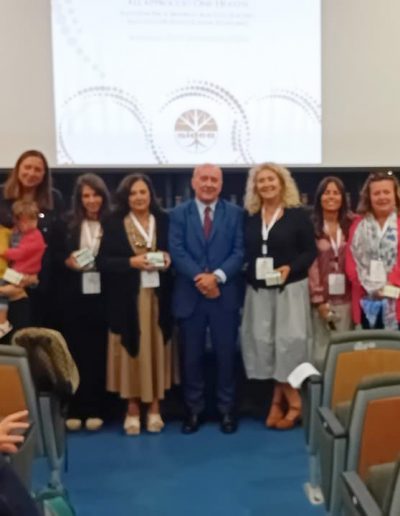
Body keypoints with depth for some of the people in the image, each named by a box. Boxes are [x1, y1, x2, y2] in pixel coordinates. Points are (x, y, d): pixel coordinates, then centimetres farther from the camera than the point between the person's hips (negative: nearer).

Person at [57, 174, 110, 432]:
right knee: (75, 351, 5)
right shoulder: (68, 223, 8)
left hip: (102, 295, -1)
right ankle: (75, 409, 14)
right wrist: (68, 261, -10)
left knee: (98, 352, 4)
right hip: (74, 295, 2)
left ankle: (95, 409, 14)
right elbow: (57, 254, 8)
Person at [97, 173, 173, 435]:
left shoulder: (164, 221, 6)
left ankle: (155, 408, 20)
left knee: (156, 349, 7)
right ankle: (132, 409, 16)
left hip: (158, 296, 2)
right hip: (127, 298, -2)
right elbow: (103, 261, -4)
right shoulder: (113, 223, 1)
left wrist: (168, 260, -8)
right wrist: (131, 262, -17)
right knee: (131, 351, 2)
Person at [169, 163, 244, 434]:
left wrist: (217, 276, -17)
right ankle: (194, 409, 20)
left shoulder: (235, 213, 6)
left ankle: (227, 409, 19)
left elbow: (239, 252, -2)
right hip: (190, 295, 1)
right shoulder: (179, 213, 7)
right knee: (192, 356, 8)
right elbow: (177, 251, -4)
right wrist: (199, 277, -16)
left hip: (225, 295, 0)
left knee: (226, 354, 6)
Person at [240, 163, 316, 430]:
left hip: (290, 289, -4)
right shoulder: (249, 217, 7)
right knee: (264, 343, 4)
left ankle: (281, 400, 12)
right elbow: (245, 253, 8)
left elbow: (311, 251, -5)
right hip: (258, 290, 4)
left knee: (288, 342, -3)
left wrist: (290, 268, -19)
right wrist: (246, 277, -7)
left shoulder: (298, 214, -3)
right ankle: (290, 400, 17)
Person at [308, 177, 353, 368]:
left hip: (346, 297, 3)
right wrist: (318, 299, -9)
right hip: (322, 297, -3)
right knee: (321, 351, -2)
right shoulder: (311, 226, -1)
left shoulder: (351, 225, 9)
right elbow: (309, 264, -4)